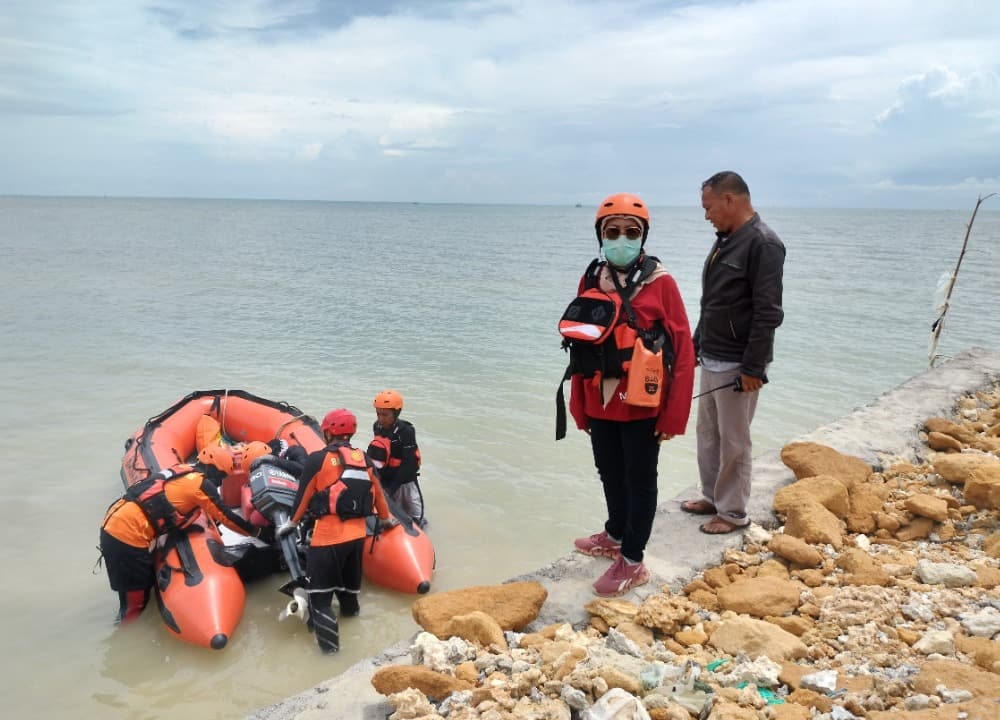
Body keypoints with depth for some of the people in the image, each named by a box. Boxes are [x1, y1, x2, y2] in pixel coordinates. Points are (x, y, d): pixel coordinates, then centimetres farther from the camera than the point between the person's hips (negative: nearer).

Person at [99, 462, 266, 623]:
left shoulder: (183, 471, 15)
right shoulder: (201, 483, -7)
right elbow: (226, 517, 0)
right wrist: (258, 532, 12)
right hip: (128, 535, -8)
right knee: (136, 601, 4)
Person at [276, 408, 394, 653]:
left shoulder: (317, 460, -8)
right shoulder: (363, 459, 7)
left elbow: (303, 496, -2)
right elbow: (377, 492, 17)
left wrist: (291, 523, 13)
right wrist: (385, 518, 33)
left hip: (328, 534, -6)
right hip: (358, 532, 6)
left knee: (319, 590, 1)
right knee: (349, 581, 27)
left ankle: (329, 641, -3)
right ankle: (350, 608, 48)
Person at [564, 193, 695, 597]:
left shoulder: (660, 283, -11)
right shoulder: (591, 281, 3)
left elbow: (683, 351, -11)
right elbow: (579, 347, 7)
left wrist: (674, 415, -11)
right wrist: (578, 405, 8)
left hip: (642, 405, -5)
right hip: (600, 402, 5)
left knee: (639, 480, 9)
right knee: (610, 474, 21)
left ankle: (632, 561, 21)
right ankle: (615, 535, 42)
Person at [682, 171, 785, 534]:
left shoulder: (762, 243, -17)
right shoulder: (725, 241, 12)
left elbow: (768, 313, -21)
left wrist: (753, 367, -21)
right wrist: (697, 343, 20)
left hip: (737, 365, -9)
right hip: (711, 360, 9)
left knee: (733, 442, 2)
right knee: (707, 433, 17)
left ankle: (733, 512, 16)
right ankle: (712, 497, 32)